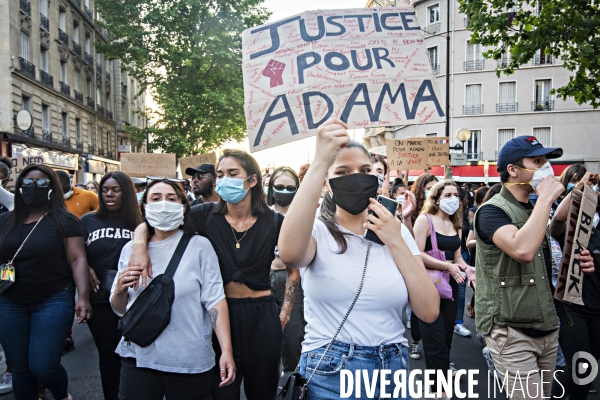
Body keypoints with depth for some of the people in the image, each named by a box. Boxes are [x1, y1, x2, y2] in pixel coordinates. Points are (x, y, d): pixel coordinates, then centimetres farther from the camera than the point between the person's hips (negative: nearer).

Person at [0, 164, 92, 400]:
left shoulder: (65, 220, -5)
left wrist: (83, 296, -19)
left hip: (53, 301, -4)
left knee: (42, 367, -5)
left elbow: (78, 259, -9)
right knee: (19, 368, 11)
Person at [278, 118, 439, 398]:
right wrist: (320, 162, -35)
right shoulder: (317, 230, -8)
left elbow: (429, 311, -5)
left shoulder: (397, 232, 3)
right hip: (329, 374, -3)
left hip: (393, 367, 4)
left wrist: (395, 242, -13)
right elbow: (290, 254, -34)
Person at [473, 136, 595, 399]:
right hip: (511, 331, -8)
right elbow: (523, 250, -34)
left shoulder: (533, 210, 13)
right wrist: (545, 198, -23)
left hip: (546, 327, 9)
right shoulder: (492, 211, -14)